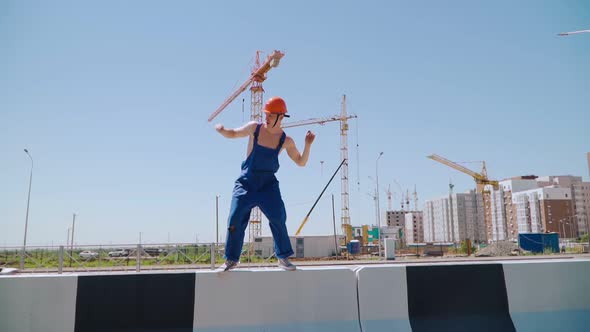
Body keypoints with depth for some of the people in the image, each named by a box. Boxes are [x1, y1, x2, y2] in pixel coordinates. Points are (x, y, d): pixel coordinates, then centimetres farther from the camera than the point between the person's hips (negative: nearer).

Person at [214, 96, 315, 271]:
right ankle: (231, 259, 14)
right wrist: (222, 130, -11)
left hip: (268, 183, 0)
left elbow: (301, 162, 4)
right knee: (235, 219, -3)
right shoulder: (254, 127, -3)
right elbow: (233, 134, 11)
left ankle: (283, 257, 7)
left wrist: (308, 145, -11)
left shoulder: (286, 140, -3)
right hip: (246, 181, 0)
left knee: (278, 218, -10)